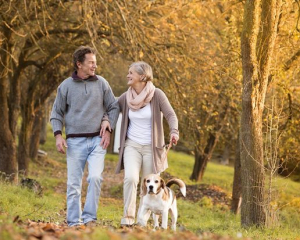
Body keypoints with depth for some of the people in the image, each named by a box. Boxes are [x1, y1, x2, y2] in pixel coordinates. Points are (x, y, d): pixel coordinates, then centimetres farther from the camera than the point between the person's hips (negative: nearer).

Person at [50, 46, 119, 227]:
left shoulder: (102, 83, 5)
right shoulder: (66, 86, 3)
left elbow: (113, 108, 11)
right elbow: (57, 113, 8)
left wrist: (109, 130, 0)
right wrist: (58, 135, -4)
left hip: (97, 140, 0)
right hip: (75, 142, 0)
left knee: (95, 177, -18)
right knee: (74, 184, 1)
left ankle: (89, 218, -9)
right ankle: (74, 223, 8)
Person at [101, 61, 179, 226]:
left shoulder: (156, 95, -8)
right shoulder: (126, 97, 3)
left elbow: (171, 115, -13)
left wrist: (174, 131, -31)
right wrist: (106, 120, -3)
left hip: (151, 147, -2)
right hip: (132, 145, 2)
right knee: (130, 178, -20)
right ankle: (128, 217, -16)